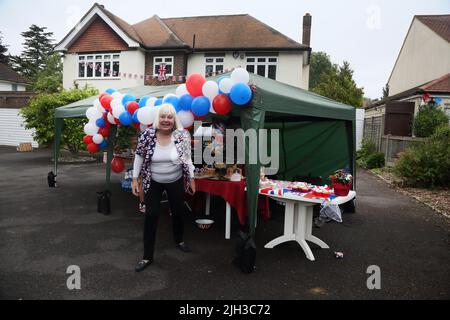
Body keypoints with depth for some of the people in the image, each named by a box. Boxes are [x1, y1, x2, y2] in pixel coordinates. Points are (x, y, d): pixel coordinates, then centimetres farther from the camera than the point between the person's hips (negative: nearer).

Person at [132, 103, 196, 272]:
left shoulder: (182, 136, -15)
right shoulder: (147, 135, -16)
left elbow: (187, 158, -5)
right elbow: (139, 157, -5)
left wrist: (191, 179, -2)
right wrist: (135, 179, -6)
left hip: (176, 181, 1)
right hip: (153, 182, -1)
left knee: (178, 212, 16)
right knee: (151, 216, -2)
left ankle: (179, 240, 45)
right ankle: (147, 256, 11)